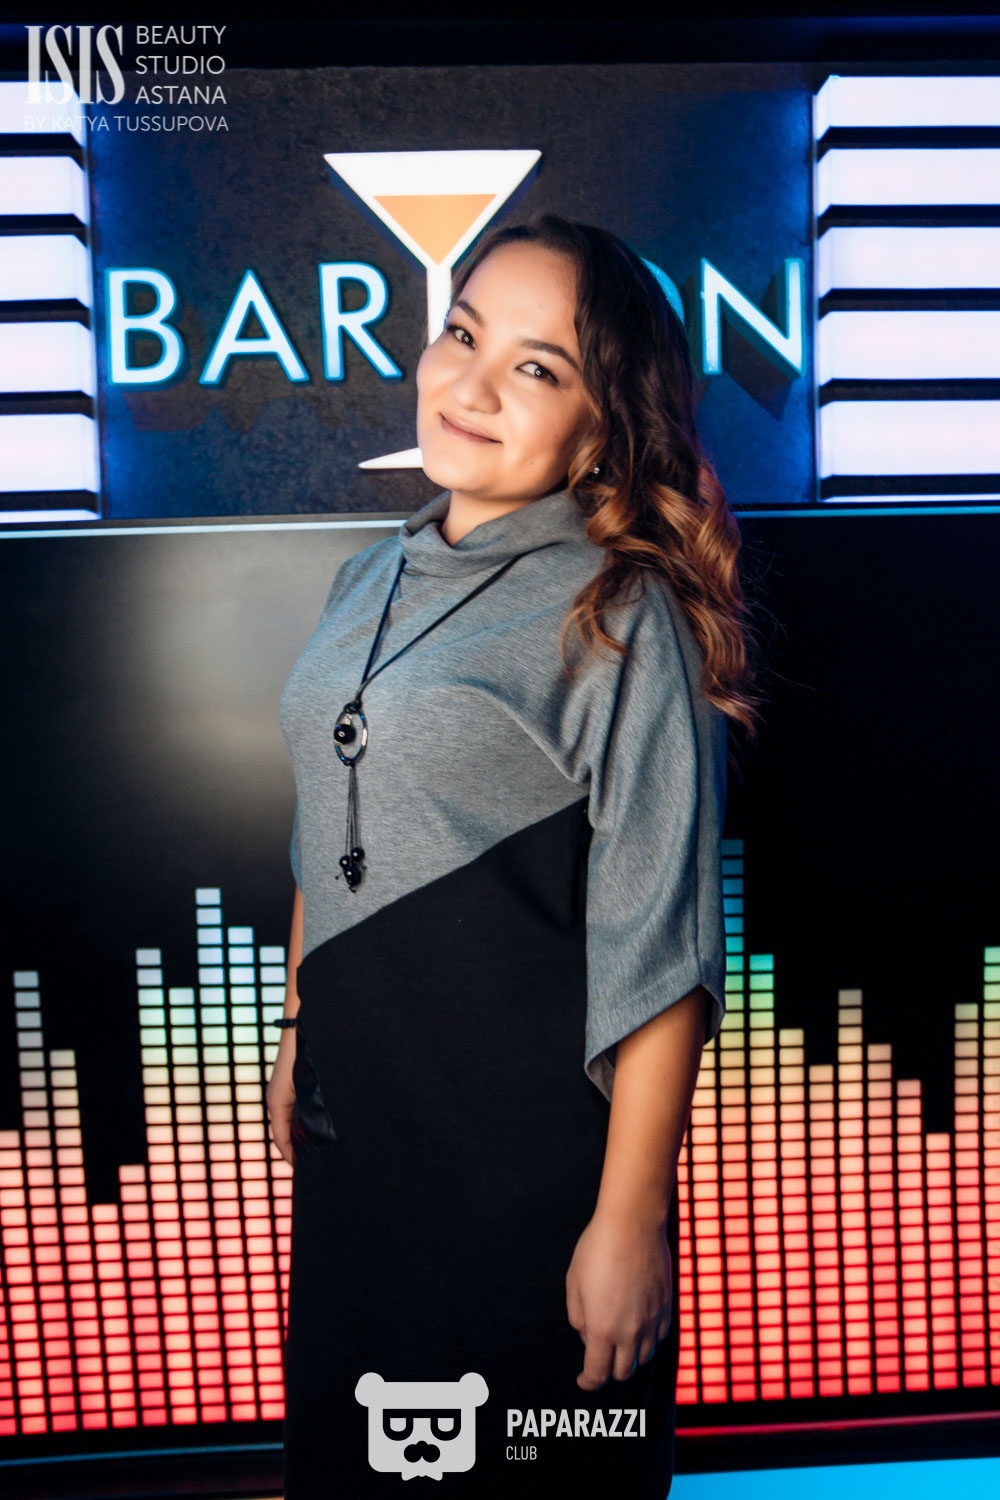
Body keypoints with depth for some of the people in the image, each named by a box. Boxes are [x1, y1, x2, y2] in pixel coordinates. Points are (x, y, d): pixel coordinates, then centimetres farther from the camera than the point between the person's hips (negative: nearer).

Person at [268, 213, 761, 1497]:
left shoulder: (623, 618, -16)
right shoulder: (373, 581, 5)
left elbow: (655, 948, -17)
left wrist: (631, 1219, -14)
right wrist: (298, 1034, 17)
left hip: (534, 1158, -6)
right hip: (349, 1127, 7)